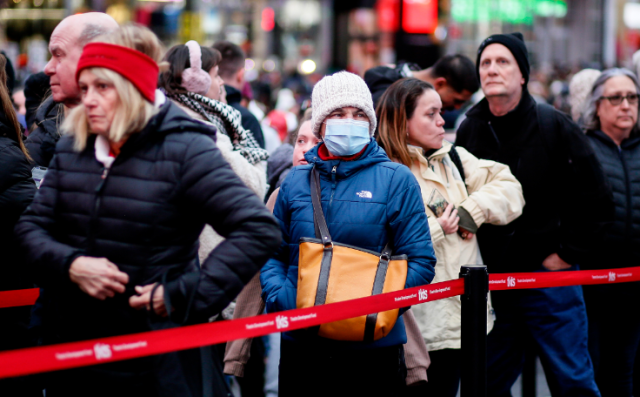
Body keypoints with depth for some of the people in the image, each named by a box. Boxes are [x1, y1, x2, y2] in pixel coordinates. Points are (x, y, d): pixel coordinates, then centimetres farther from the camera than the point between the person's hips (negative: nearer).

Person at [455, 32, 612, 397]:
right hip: (489, 281, 4)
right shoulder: (470, 130, 5)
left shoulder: (555, 127, -6)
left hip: (549, 276, -4)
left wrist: (568, 254, -5)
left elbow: (596, 201, -3)